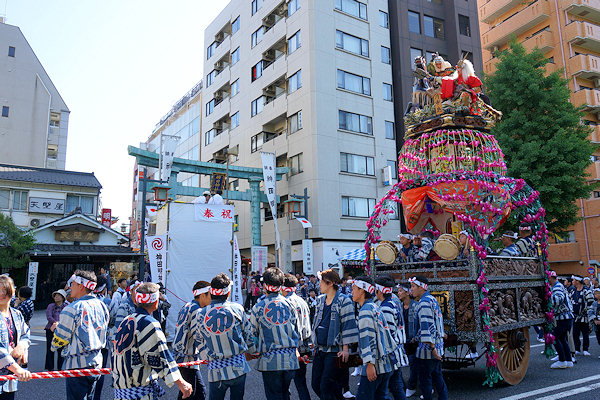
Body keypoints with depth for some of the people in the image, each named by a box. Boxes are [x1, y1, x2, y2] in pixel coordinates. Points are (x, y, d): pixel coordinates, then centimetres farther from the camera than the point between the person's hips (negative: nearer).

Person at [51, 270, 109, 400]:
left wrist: (54, 346, 13)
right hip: (96, 362, 7)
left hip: (78, 364, -7)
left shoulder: (73, 308, -17)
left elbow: (61, 338, -10)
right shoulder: (101, 305, 4)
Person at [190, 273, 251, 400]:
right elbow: (246, 332, 5)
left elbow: (197, 337, 4)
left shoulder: (200, 314, -7)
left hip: (216, 370, 0)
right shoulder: (237, 308, -7)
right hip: (238, 366, 0)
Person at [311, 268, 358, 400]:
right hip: (320, 349, 7)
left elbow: (348, 325, -12)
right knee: (315, 384, 9)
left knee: (325, 386, -6)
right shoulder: (319, 300, 12)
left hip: (335, 350, -7)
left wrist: (345, 349, -15)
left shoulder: (343, 301, -10)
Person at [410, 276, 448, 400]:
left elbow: (427, 325, -24)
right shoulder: (432, 299, 14)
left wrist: (431, 347, -24)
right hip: (438, 346, 10)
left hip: (427, 348, -10)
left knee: (425, 380, 1)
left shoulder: (424, 302, -17)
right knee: (437, 376, 17)